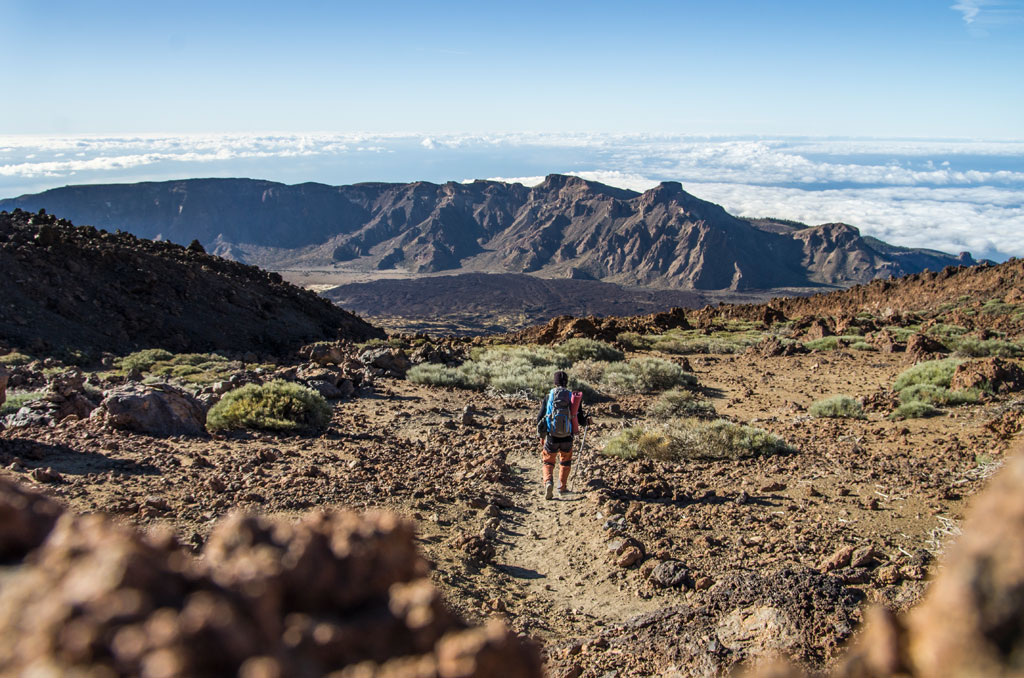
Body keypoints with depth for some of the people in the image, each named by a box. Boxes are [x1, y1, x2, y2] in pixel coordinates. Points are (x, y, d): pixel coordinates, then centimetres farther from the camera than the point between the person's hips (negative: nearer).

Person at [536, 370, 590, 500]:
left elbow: (539, 418, -2)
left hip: (551, 436, -1)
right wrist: (587, 420, 24)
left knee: (548, 462, 13)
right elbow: (581, 420, 1)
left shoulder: (548, 397, -3)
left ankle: (548, 482, -12)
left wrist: (541, 434, 13)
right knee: (565, 462, 23)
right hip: (567, 437, 1)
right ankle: (562, 488, 28)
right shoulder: (574, 397, -1)